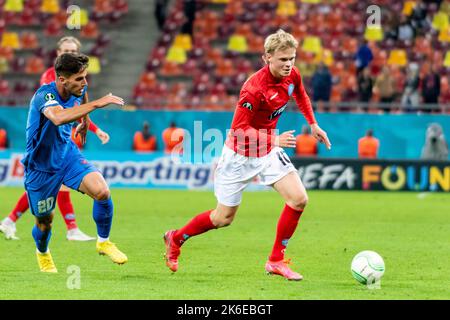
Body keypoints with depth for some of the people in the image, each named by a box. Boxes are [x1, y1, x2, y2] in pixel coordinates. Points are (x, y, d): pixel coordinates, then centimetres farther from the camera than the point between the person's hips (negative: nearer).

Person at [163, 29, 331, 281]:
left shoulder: (292, 75, -8)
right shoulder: (255, 88, -32)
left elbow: (301, 96, 17)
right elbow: (238, 130, -29)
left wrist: (313, 124, 13)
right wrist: (273, 140, -37)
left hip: (269, 151, 6)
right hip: (241, 154, -6)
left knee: (299, 199, -11)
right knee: (224, 218, 5)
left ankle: (276, 261, 2)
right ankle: (175, 239, 31)